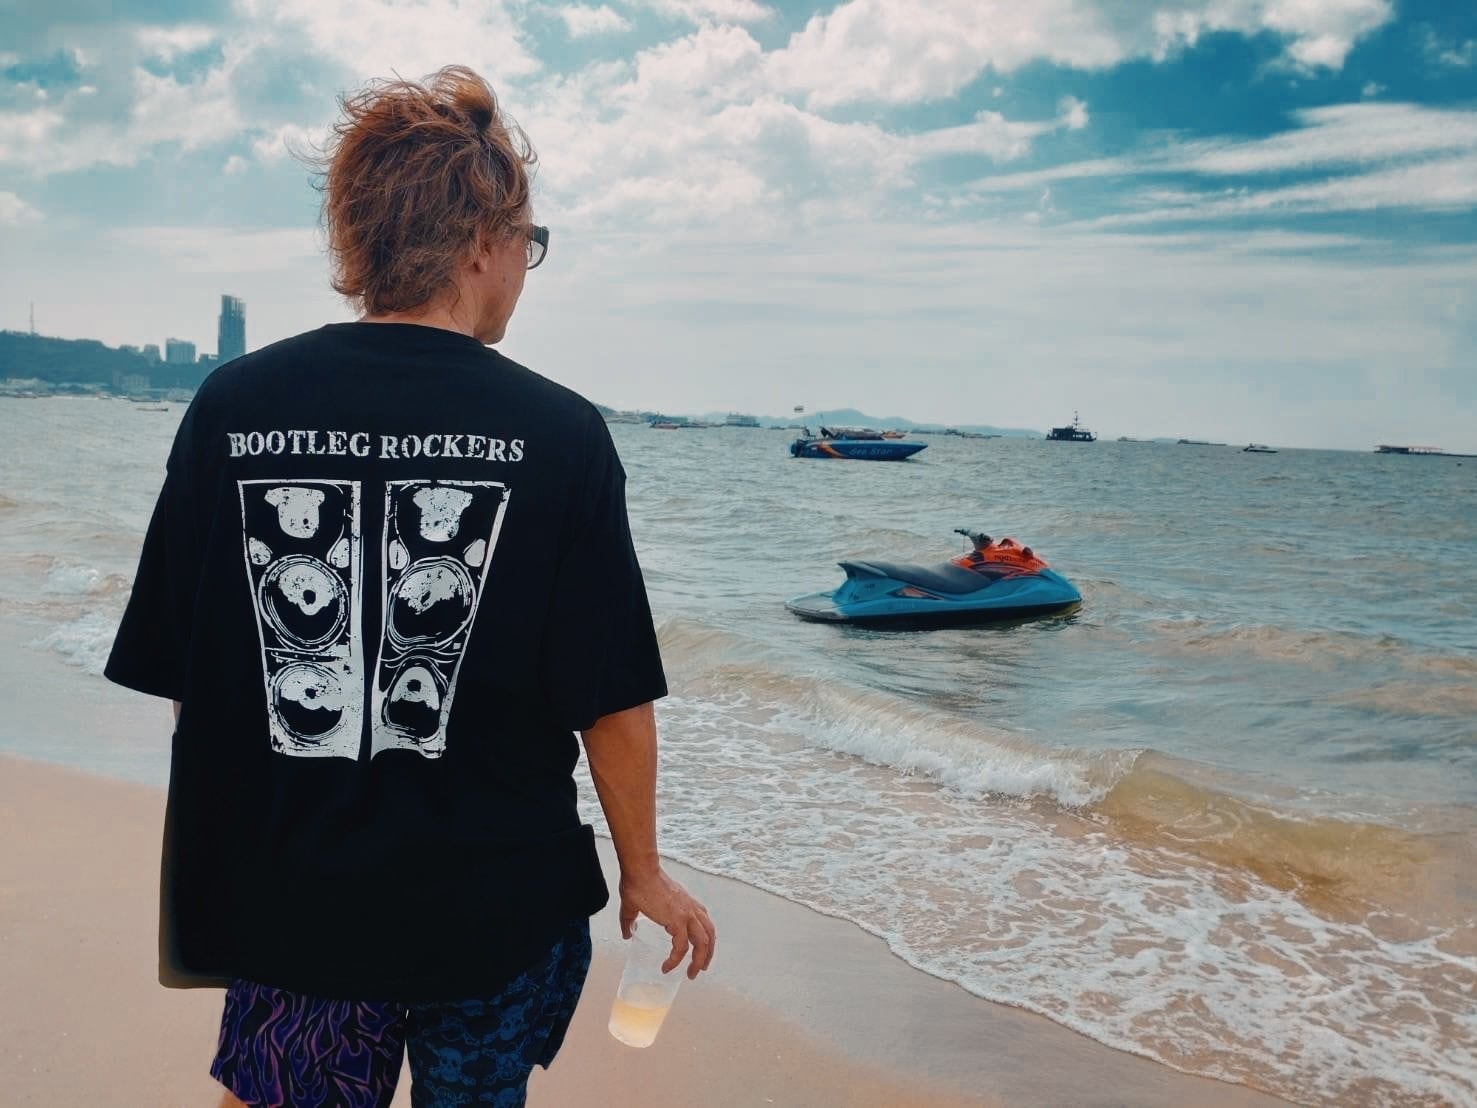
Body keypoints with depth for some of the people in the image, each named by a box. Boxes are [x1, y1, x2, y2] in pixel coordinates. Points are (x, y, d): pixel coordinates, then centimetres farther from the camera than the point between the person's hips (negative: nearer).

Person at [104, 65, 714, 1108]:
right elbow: (615, 699, -10)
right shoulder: (561, 434, -13)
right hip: (499, 907, -1)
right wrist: (645, 873, 6)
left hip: (285, 902, 2)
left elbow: (177, 675, -1)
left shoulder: (230, 407, -7)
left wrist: (220, 877, 13)